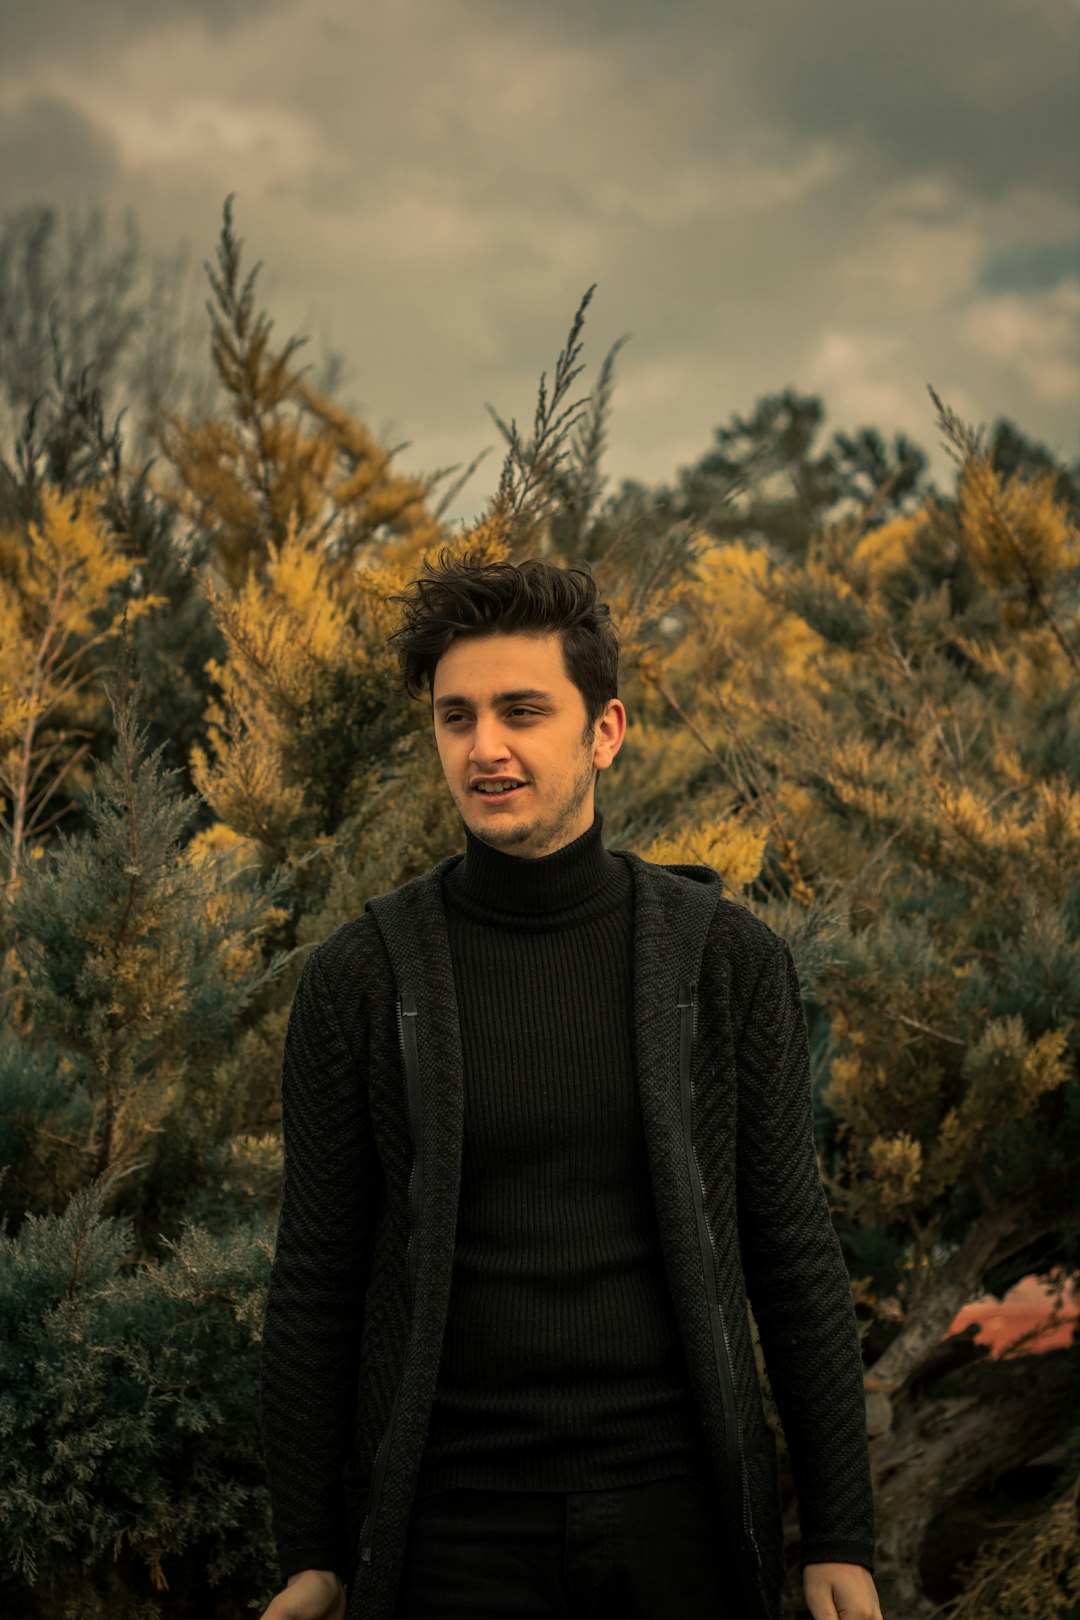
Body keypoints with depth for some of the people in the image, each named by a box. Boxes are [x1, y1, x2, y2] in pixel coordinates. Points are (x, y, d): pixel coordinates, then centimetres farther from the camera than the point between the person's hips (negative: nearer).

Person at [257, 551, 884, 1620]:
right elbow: (317, 1279, 3)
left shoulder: (729, 961, 0)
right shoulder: (358, 978, -2)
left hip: (677, 1504, 1)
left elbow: (793, 1256, 3)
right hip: (456, 1522, 0)